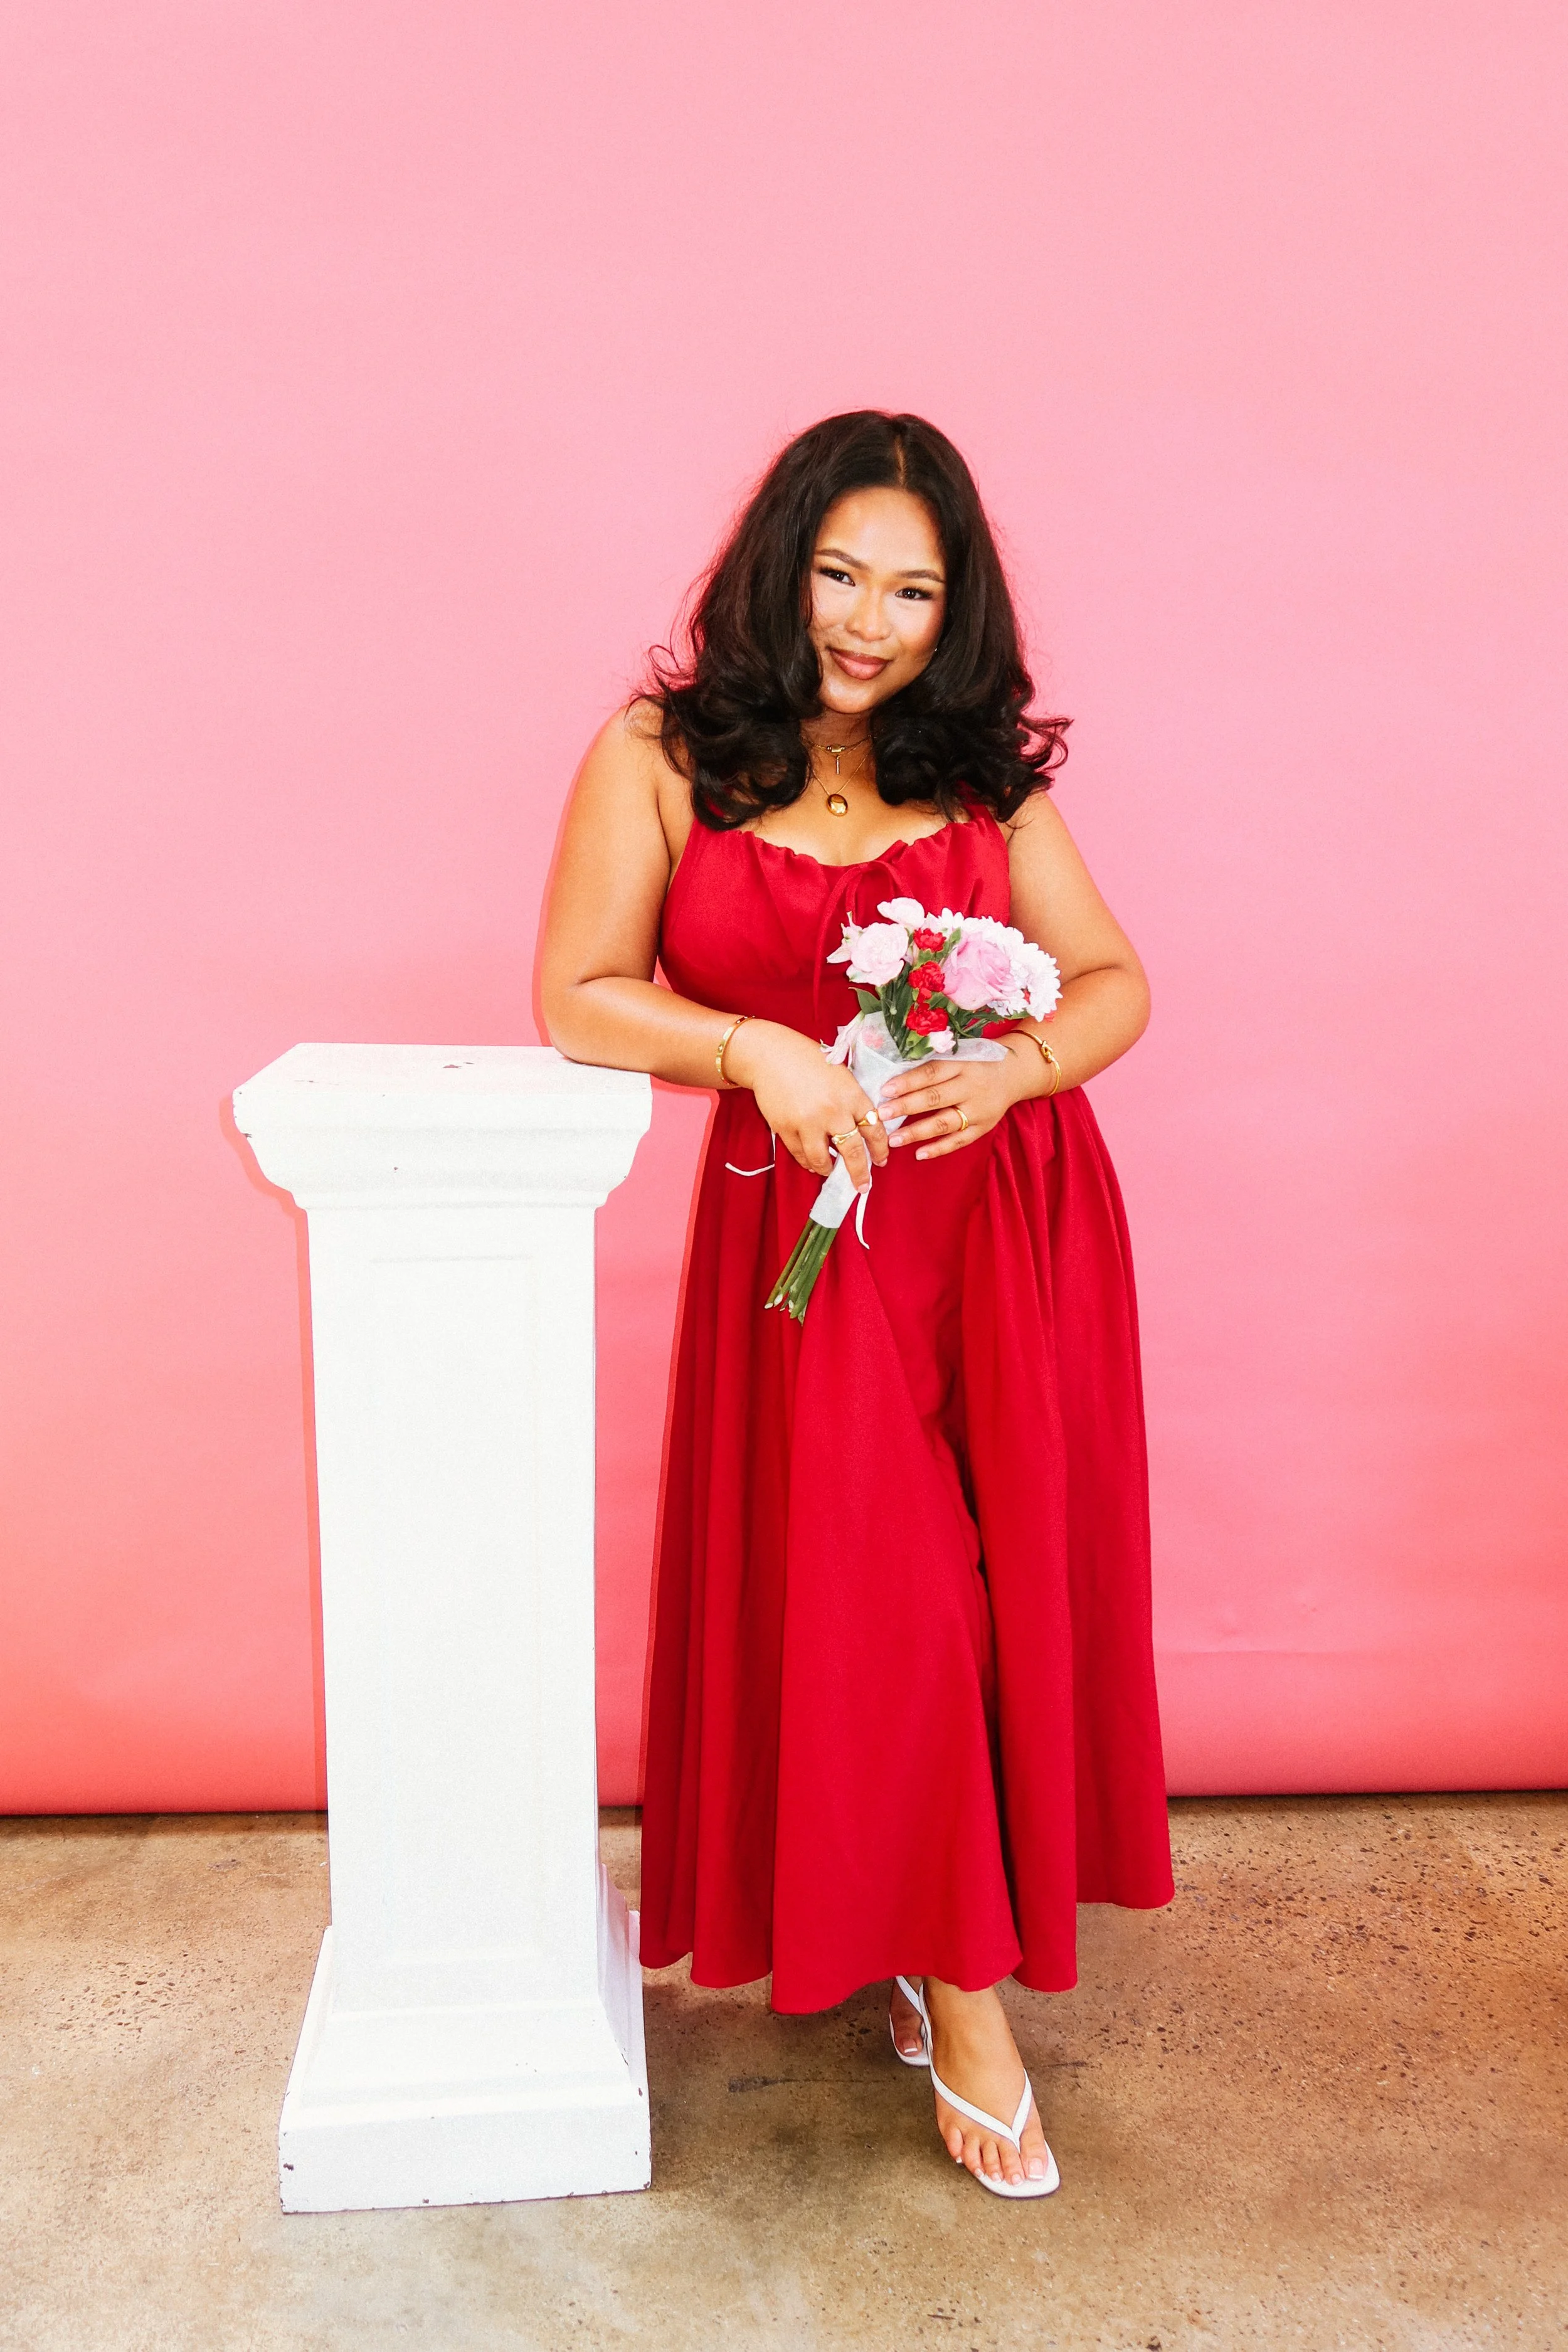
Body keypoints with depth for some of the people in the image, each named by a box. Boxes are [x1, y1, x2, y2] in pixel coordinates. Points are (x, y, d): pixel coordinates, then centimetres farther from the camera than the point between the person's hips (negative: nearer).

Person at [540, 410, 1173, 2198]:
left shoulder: (981, 771, 7)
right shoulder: (658, 758, 1)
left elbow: (1113, 981, 7)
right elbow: (580, 998, -2)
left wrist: (1011, 1069, -14)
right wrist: (760, 1050, -18)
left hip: (1015, 1216, 3)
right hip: (811, 1228, -2)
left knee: (1011, 1584, 3)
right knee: (878, 1601, -5)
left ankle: (944, 1948, 26)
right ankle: (960, 2000, 13)